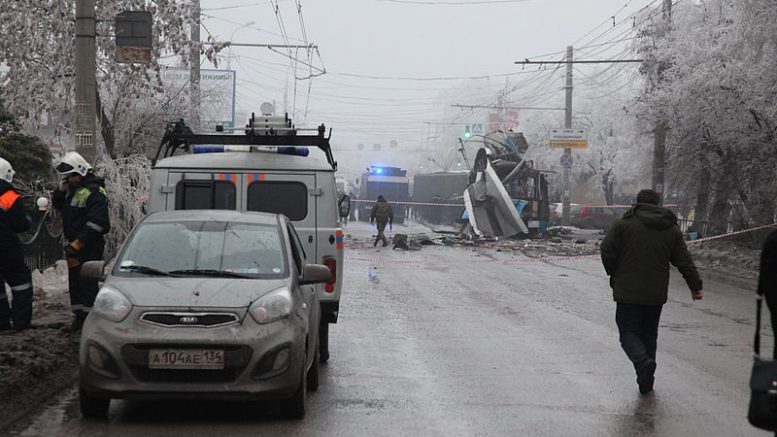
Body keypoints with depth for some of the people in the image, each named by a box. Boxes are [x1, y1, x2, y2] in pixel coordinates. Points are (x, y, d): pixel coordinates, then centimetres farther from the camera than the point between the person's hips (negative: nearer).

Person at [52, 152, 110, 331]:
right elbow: (57, 205, 23)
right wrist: (61, 189, 3)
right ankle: (79, 314, 20)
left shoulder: (94, 192, -15)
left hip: (90, 246, -9)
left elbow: (96, 223, -21)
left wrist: (78, 243, -21)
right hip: (74, 244, 9)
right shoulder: (72, 189, 13)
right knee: (74, 280, 12)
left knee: (87, 281, -9)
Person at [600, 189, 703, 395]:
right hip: (656, 295, 4)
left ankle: (643, 362, -24)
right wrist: (696, 286, 13)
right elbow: (684, 261, 7)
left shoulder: (622, 225, -5)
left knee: (628, 332, 3)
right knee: (649, 334, 16)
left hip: (628, 292, -4)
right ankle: (647, 379, 16)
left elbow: (607, 252, -9)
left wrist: (615, 275, 8)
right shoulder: (672, 230, 7)